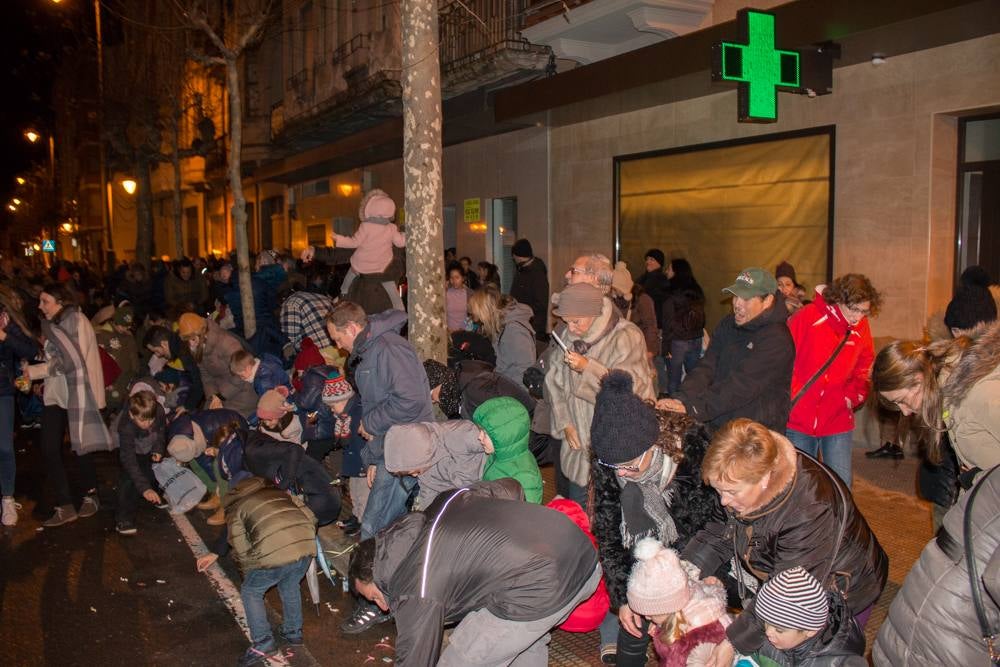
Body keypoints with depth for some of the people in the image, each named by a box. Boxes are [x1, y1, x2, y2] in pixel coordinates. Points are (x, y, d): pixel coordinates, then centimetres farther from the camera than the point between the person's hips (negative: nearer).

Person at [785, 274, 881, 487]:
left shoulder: (861, 328, 2)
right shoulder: (808, 317, -11)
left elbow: (865, 370, 15)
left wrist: (852, 397, 0)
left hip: (838, 423, 3)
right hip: (798, 420, -3)